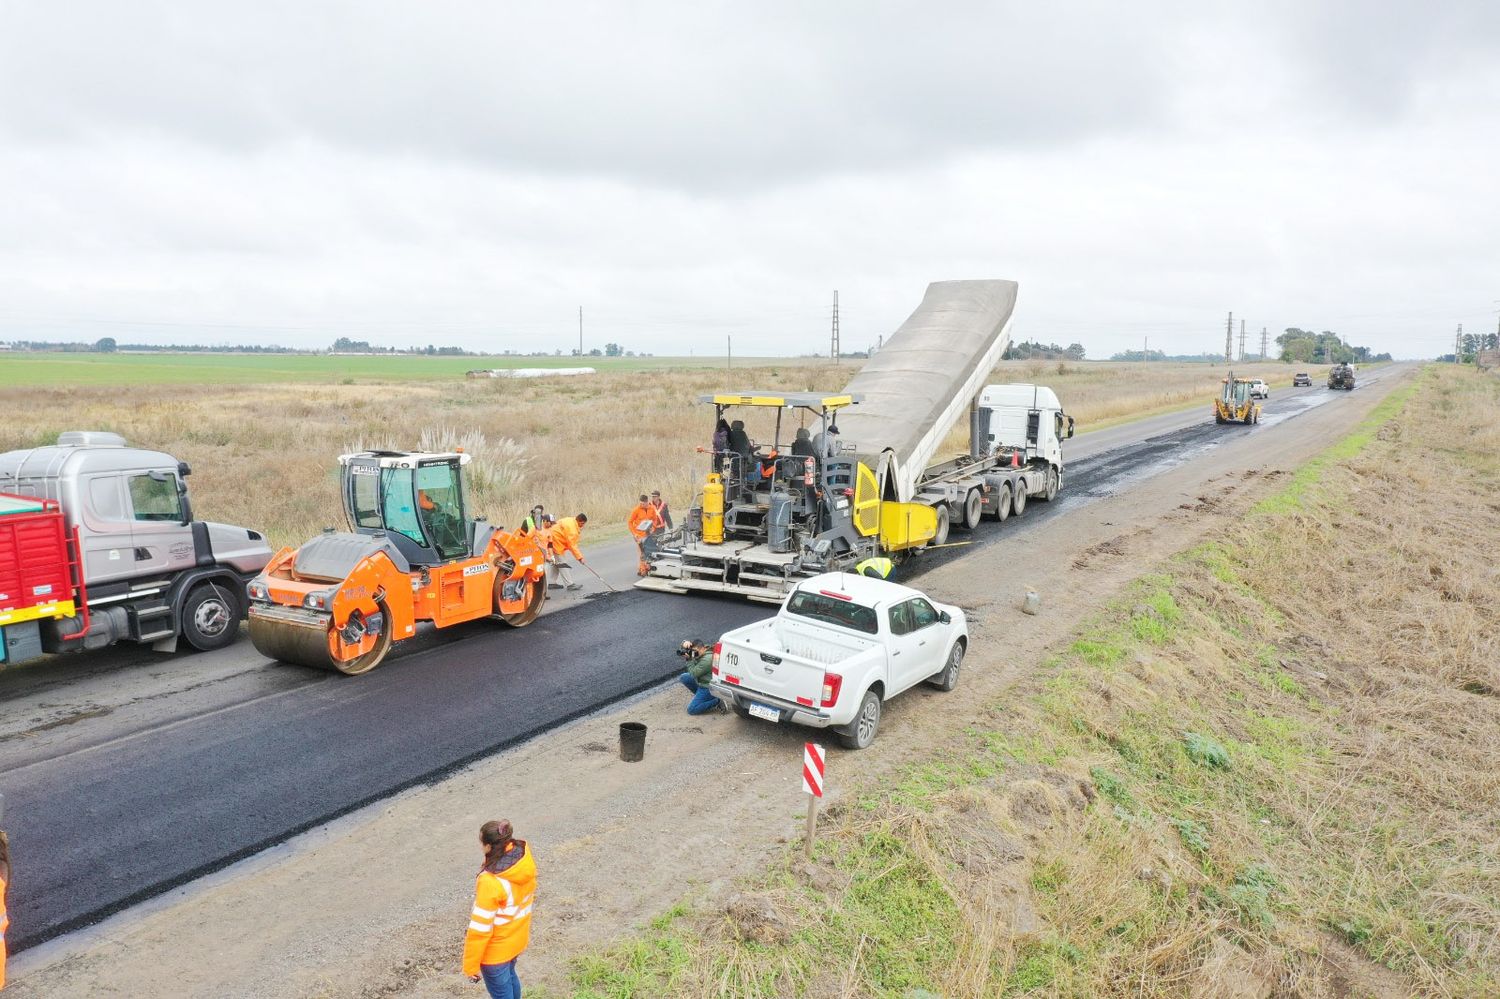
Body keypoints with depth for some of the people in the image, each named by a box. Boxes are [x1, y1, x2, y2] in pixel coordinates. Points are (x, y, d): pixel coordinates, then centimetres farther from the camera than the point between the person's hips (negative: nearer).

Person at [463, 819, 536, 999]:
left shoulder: (490, 882, -36)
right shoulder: (525, 860, -16)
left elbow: (480, 929, -26)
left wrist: (471, 965, -14)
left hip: (496, 950, -6)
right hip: (517, 938, 6)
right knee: (509, 976, 31)